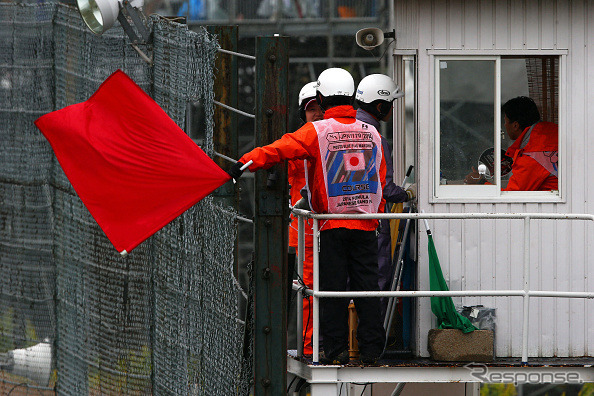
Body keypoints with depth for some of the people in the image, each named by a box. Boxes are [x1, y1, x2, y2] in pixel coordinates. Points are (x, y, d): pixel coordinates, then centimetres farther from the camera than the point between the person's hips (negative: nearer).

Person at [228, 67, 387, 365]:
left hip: (331, 225, -3)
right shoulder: (371, 134, 8)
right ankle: (370, 349, 6)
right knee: (367, 287, 6)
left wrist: (246, 162, -24)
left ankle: (336, 349, 1)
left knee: (332, 288, 1)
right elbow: (381, 180, 14)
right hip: (366, 225, 4)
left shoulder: (316, 132, -7)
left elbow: (279, 150, -20)